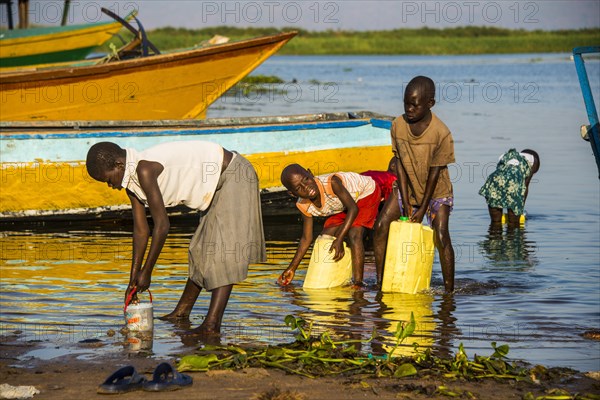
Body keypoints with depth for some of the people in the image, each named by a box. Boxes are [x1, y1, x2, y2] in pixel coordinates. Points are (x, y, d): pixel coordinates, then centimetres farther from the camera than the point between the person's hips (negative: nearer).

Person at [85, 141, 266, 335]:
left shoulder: (145, 169, -26)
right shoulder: (131, 181, 3)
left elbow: (162, 225, -26)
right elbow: (141, 230, 7)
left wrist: (146, 272, -17)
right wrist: (133, 280, 6)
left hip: (234, 177, -10)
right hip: (217, 184, 10)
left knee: (222, 250, -18)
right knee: (201, 249, 19)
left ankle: (212, 323, -25)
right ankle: (182, 312, 31)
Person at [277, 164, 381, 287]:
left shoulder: (332, 183, -40)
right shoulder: (304, 206, -18)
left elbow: (353, 208, -37)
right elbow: (306, 238, -7)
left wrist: (339, 239, -42)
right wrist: (292, 269, -8)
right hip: (342, 205, 7)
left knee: (354, 234, -26)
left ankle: (358, 283, -25)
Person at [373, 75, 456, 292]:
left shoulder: (441, 133, -24)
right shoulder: (397, 125, -13)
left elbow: (434, 172, -18)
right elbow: (400, 164, -7)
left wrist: (423, 208, -14)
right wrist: (406, 203, -10)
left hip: (436, 191, -4)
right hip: (407, 188, 4)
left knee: (441, 236, -18)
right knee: (381, 225, -11)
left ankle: (449, 290, -8)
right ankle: (380, 282, -2)